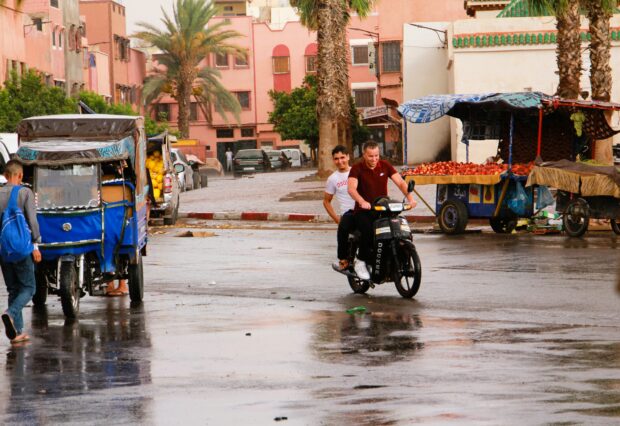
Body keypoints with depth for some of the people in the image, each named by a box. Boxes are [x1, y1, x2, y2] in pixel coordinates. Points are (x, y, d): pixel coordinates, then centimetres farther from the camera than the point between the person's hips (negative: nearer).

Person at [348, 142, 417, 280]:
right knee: (368, 230, -33)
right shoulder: (357, 169, -3)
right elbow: (351, 188, -20)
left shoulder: (385, 166, 7)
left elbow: (400, 182, -1)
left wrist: (410, 197, -20)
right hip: (363, 211, -3)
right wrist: (362, 202, -40)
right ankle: (361, 262, -14)